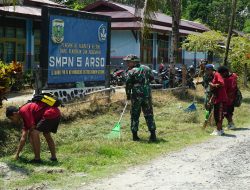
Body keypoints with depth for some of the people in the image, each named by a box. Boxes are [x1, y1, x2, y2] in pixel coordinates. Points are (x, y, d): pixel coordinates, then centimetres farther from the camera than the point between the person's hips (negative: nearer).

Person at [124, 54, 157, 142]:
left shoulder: (130, 72, -5)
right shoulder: (146, 68, 8)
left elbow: (128, 84, -7)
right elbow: (151, 78, 17)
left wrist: (128, 95, 3)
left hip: (136, 96, -3)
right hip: (147, 94, 4)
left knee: (135, 115, 7)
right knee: (149, 115, 8)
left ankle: (135, 135, 7)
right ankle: (153, 135, 3)